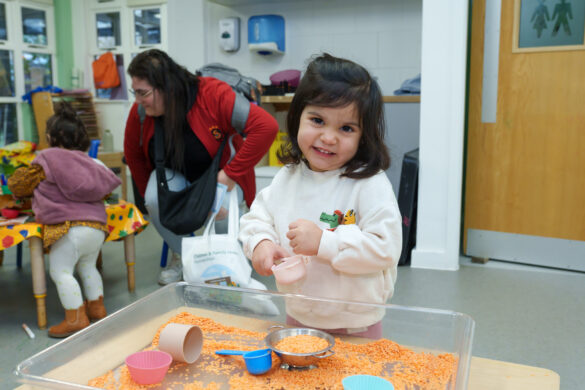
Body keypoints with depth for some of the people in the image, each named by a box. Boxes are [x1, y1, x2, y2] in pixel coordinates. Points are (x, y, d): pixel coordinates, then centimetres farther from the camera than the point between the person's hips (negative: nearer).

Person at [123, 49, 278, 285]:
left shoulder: (213, 94, -29)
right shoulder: (139, 112, -13)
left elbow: (266, 126, -37)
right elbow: (133, 155, 6)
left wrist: (231, 173, -32)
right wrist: (151, 194, 6)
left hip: (219, 174, -3)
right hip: (175, 174, 4)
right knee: (155, 201, -27)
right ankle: (181, 256, 2)